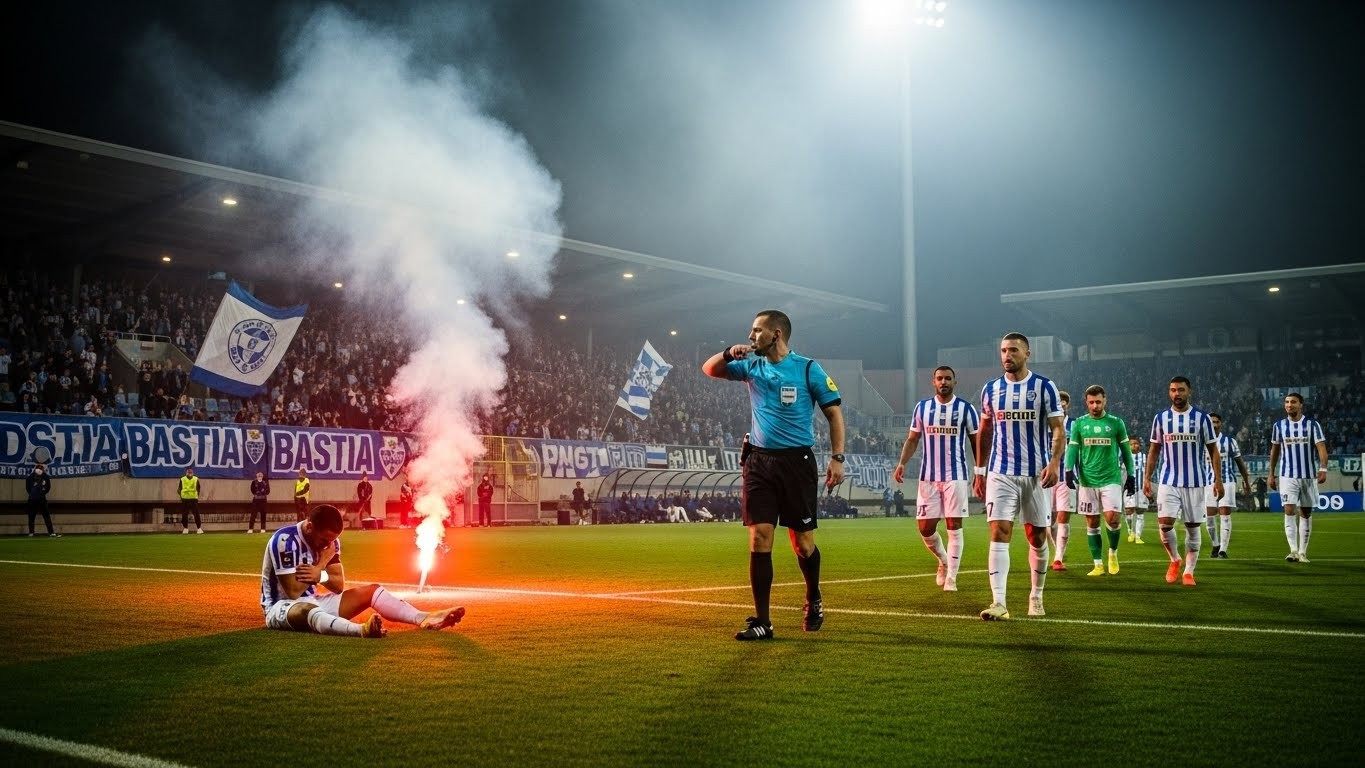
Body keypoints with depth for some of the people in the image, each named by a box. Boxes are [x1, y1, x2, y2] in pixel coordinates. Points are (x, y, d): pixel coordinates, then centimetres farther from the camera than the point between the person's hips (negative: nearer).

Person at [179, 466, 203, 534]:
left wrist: (196, 496, 2)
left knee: (196, 514, -4)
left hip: (194, 499, -1)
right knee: (184, 514, 3)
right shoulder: (182, 479, 2)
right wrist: (181, 496, 0)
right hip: (185, 499, 1)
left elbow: (198, 489, 8)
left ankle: (199, 528, 0)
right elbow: (180, 489, 7)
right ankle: (185, 528, 14)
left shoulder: (196, 479, 2)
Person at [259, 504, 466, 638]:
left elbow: (339, 586, 1)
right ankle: (361, 630, -72)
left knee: (370, 591, -4)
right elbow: (294, 592, -24)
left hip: (313, 602, 8)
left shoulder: (329, 540, 1)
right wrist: (322, 564, -17)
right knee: (307, 610, -43)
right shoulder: (285, 540, -22)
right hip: (281, 606, -8)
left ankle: (423, 618, -24)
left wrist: (320, 575, -20)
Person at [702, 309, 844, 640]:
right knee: (759, 538, -5)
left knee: (803, 541, 3)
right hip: (758, 462, 3)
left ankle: (814, 601, 31)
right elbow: (709, 370, 17)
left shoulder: (808, 369, -3)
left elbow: (834, 413, -1)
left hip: (797, 462, -3)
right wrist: (729, 353, -4)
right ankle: (761, 622, -1)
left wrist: (837, 457, -9)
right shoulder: (752, 366, 9)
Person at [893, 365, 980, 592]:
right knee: (925, 528, 2)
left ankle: (951, 578, 2)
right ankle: (943, 561, 29)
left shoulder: (965, 408, 1)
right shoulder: (922, 407, 7)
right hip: (928, 477, 2)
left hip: (955, 476, -2)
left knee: (954, 526, -4)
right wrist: (902, 463, -3)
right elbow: (912, 439, 12)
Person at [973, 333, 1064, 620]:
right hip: (1000, 474, 1)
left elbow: (1057, 429, -3)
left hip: (1036, 474, -1)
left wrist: (1054, 462, -19)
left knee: (1038, 537, 8)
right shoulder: (991, 389, 7)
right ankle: (998, 603, -16)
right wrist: (980, 470, 12)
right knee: (999, 534, -12)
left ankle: (1036, 597, 26)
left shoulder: (1044, 387, -2)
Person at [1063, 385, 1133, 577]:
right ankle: (1098, 565, 11)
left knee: (1112, 517, -14)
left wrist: (1130, 475, 8)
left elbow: (1126, 450, 10)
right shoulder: (1079, 424, 5)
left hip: (1111, 479, -1)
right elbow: (1072, 449, 3)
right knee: (1092, 523, 3)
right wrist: (1069, 470, -11)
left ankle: (1113, 553, 12)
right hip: (1087, 480, 1)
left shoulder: (1116, 423, 4)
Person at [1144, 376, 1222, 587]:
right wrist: (1147, 478, 6)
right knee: (1165, 523, -12)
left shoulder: (1202, 418, 0)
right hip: (1168, 481, 1)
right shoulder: (1160, 418, 5)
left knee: (1193, 527, 4)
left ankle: (1188, 572, 15)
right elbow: (1154, 450, 11)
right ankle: (1174, 560, 13)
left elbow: (1213, 450, 2)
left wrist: (1217, 479, -5)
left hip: (1195, 482, -1)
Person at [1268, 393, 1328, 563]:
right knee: (1289, 511, -13)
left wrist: (1323, 468, -24)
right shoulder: (1279, 425, 5)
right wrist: (1272, 474, 12)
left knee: (1306, 513, 7)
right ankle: (1293, 550, -17)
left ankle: (1303, 552, 14)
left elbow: (1321, 447, -9)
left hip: (1308, 475, 0)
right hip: (1287, 476, 0)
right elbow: (1274, 450, 13)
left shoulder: (1312, 424, -1)